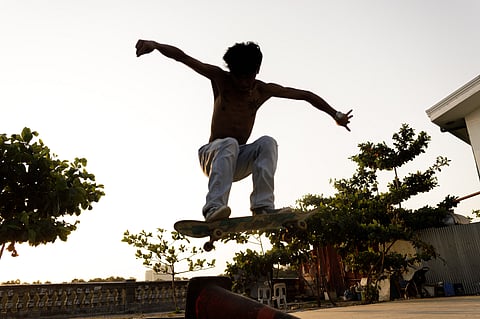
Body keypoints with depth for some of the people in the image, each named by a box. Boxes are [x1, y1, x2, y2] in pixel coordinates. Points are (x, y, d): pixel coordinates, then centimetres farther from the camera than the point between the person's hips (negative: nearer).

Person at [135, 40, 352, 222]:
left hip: (238, 161, 3)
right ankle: (213, 207, -47)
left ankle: (262, 205, -34)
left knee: (267, 143, -25)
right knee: (229, 144, -36)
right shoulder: (219, 78, -4)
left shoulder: (263, 90, 1)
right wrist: (155, 45, -27)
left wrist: (336, 114, 10)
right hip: (211, 154, -2)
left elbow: (305, 95, 8)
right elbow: (182, 57, -11)